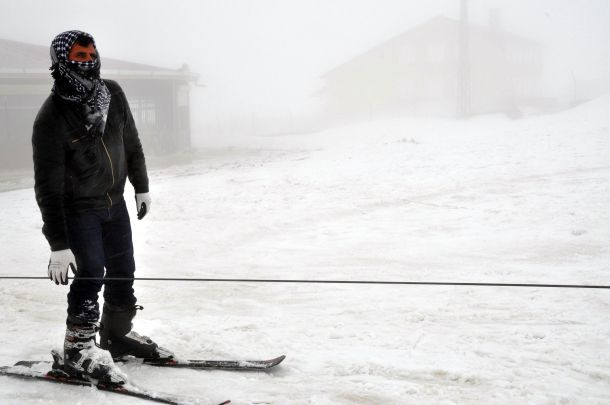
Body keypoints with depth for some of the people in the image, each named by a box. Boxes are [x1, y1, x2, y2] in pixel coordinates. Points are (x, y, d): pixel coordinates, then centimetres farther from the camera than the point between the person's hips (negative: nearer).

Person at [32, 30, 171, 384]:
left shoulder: (113, 94, -9)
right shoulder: (52, 119, -24)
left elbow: (131, 143, 9)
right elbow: (48, 187, -24)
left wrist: (141, 186, 15)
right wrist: (58, 245, -25)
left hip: (115, 200, 6)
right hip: (77, 208, -6)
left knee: (123, 271, 11)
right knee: (91, 272, -13)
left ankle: (117, 334, 31)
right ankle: (78, 349, 3)